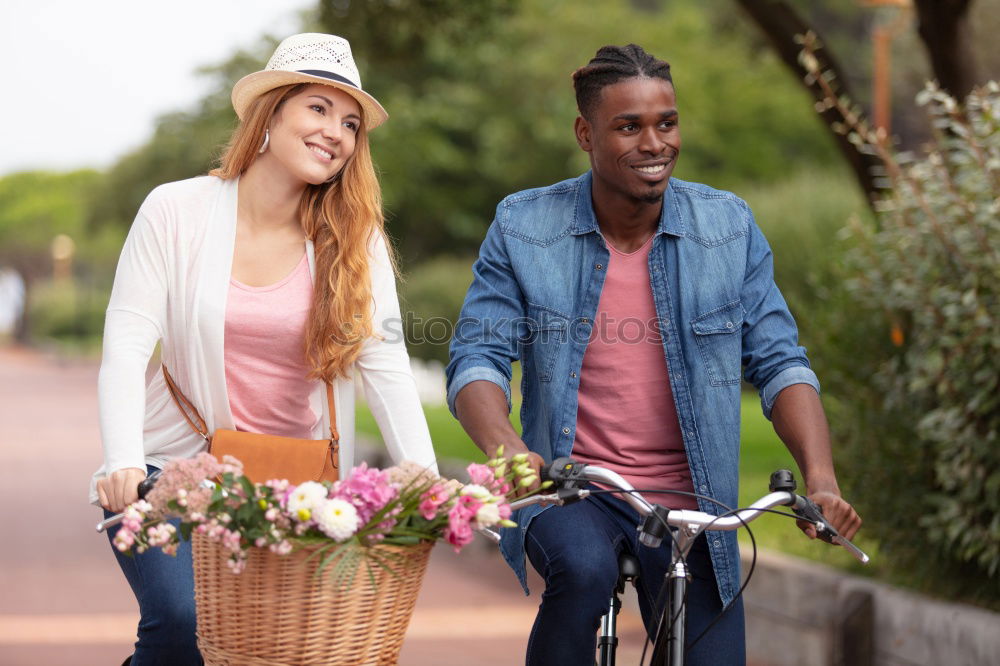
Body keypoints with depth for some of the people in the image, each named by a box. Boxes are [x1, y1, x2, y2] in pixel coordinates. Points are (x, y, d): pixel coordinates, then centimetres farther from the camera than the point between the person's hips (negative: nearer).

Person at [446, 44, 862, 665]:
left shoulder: (728, 226, 1)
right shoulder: (523, 228, -3)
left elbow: (779, 361, 1)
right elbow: (478, 358, -8)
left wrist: (821, 476, -16)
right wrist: (509, 451, -29)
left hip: (689, 503, 2)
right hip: (569, 489, -2)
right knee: (584, 569, -34)